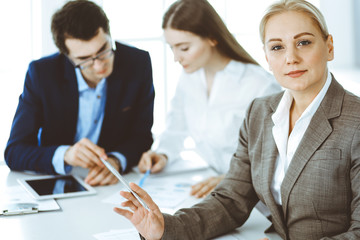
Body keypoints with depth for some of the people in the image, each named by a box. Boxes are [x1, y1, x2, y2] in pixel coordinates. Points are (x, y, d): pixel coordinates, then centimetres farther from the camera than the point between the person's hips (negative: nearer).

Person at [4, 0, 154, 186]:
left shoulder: (138, 63, -10)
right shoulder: (42, 73, -13)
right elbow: (14, 152, -13)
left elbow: (142, 137, -5)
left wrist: (116, 161, -28)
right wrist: (64, 155, -33)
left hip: (115, 184, 1)